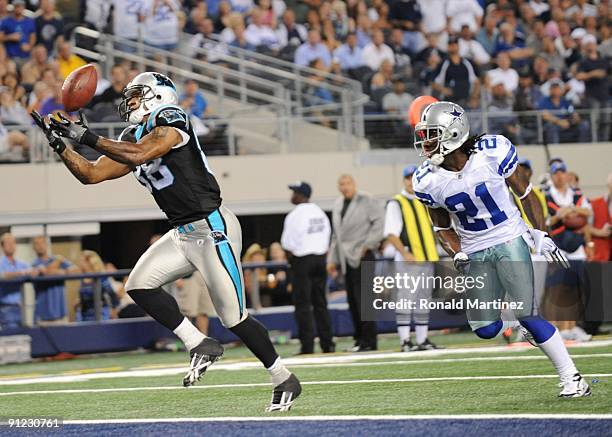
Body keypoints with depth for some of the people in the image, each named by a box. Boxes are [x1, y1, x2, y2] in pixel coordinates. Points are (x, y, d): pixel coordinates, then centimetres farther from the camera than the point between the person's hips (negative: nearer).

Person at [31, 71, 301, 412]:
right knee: (139, 285, -5)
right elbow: (91, 174, 9)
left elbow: (140, 155, -32)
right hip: (183, 234, 9)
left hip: (213, 229, -9)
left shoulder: (170, 121, -14)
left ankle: (285, 381, 11)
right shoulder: (131, 140, 12)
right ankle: (201, 345, 6)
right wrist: (59, 143, -3)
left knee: (233, 316, -5)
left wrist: (87, 137, -28)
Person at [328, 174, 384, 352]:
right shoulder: (337, 205, 18)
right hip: (346, 259, 7)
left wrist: (368, 245, -13)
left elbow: (380, 222, -11)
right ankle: (359, 339, 14)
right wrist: (332, 260, 19)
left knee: (363, 299, -10)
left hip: (362, 256, -7)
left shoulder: (367, 201, -4)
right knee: (352, 300, 8)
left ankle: (368, 342, -8)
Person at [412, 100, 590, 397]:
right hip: (475, 252, 3)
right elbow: (442, 226, 7)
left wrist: (541, 235, -4)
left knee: (526, 312, -15)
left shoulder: (492, 152, -16)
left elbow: (524, 193, -1)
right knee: (485, 329, -4)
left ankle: (572, 378, -3)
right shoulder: (428, 181, -9)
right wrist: (457, 255, -10)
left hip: (510, 240, -3)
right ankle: (530, 328, 31)